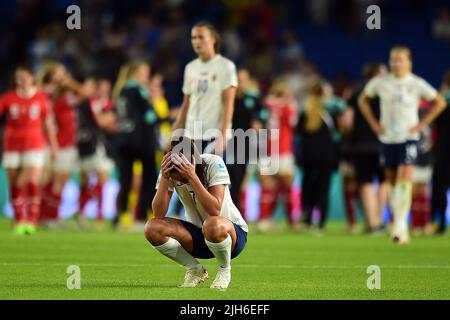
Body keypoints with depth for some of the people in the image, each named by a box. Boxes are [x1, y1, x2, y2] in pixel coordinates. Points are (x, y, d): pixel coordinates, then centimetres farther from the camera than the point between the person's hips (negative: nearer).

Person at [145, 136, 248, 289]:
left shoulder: (214, 163, -23)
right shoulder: (169, 170, -11)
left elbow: (215, 210, -34)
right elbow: (159, 214, -20)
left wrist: (192, 177, -40)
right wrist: (164, 177, -30)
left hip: (233, 233, -5)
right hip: (197, 236, 5)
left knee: (213, 225, -40)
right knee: (152, 228, -20)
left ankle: (225, 270, -8)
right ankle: (195, 270, 2)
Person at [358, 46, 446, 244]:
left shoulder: (416, 84, -5)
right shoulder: (380, 83, 2)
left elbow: (440, 103, 3)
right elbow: (363, 100, 18)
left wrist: (422, 124, -4)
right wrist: (374, 124, 7)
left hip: (408, 138, -3)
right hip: (387, 138, 3)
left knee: (405, 179, -17)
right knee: (392, 181, 9)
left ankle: (400, 226, -19)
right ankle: (398, 224, 23)